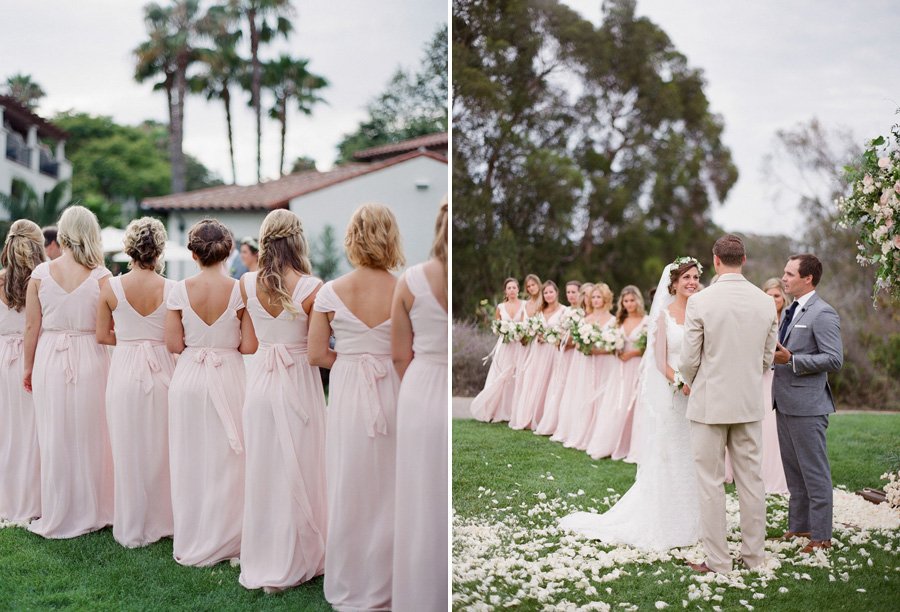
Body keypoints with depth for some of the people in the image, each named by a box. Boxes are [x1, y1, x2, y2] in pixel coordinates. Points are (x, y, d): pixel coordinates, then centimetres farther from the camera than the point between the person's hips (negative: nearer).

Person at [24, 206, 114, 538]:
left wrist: (28, 366, 11)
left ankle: (57, 516, 20)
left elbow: (31, 327, 0)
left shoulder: (40, 273, -3)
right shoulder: (100, 276, -8)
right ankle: (92, 510, 20)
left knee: (54, 437, 10)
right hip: (90, 360, -1)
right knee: (89, 436, 10)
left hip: (49, 360, 1)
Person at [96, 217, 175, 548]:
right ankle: (163, 519, 22)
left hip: (125, 370, 1)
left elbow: (102, 336, 1)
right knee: (161, 447, 12)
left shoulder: (111, 287, -4)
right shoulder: (171, 289, -9)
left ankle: (132, 528, 20)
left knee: (128, 449, 10)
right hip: (161, 369, -1)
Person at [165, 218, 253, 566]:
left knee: (189, 461, 11)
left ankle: (189, 542, 22)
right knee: (225, 460, 9)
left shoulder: (180, 290, -5)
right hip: (228, 378, -1)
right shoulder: (239, 290, -9)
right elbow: (249, 346, -9)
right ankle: (223, 541, 17)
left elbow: (174, 345, -4)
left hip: (189, 378, 1)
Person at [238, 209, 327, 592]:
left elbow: (251, 340, 6)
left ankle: (259, 558, 28)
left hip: (260, 382, 4)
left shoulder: (246, 284, -3)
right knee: (295, 473, 7)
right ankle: (291, 563, 17)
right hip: (298, 384, -4)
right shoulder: (312, 288, -16)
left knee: (261, 469, 15)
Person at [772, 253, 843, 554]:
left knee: (814, 472, 0)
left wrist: (791, 360, -24)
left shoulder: (823, 314, -13)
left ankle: (821, 535, 8)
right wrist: (774, 354, 4)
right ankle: (799, 526, 27)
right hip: (785, 402, 9)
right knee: (793, 471, 16)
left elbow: (834, 359, -19)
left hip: (807, 405, -9)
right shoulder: (790, 311, 15)